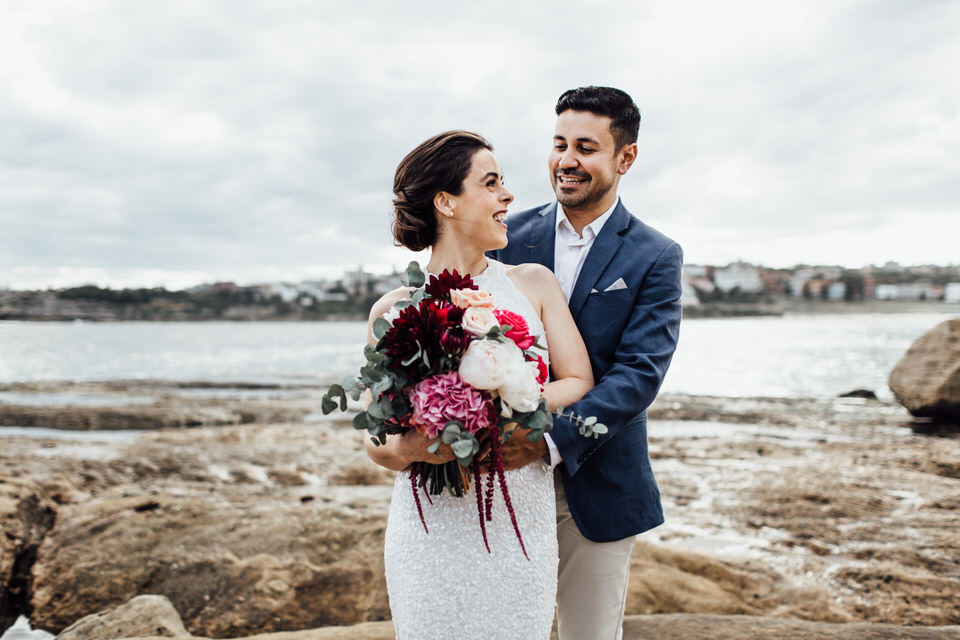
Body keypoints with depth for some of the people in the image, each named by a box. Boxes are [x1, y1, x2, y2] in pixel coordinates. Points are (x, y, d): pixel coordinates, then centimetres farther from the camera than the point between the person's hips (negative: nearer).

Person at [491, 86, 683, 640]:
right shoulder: (512, 235, 2)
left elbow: (641, 371, -15)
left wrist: (554, 440, -28)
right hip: (507, 475, 2)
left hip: (598, 487, -2)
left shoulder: (657, 257, -5)